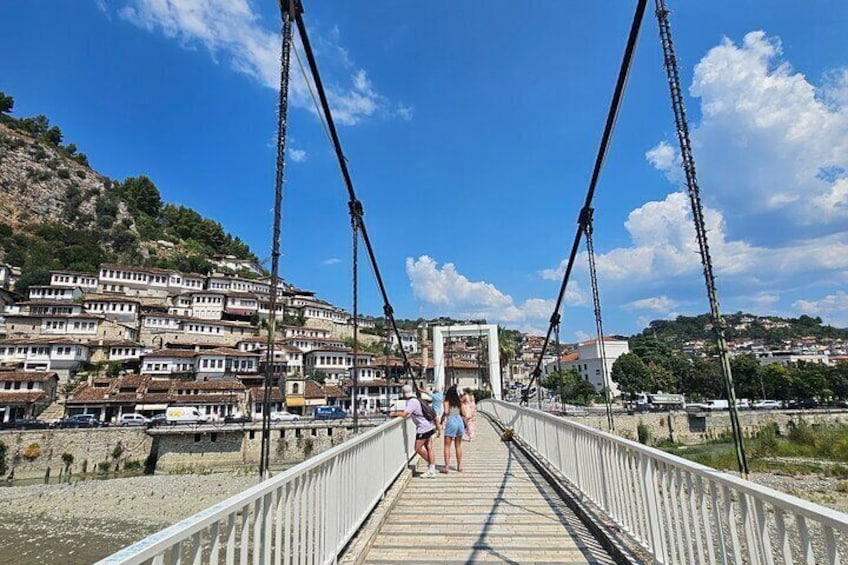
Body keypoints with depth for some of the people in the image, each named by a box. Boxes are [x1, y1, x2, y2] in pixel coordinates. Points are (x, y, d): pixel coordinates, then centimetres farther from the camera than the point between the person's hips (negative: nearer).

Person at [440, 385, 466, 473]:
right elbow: (464, 415, 7)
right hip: (460, 422, 5)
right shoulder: (460, 402, 9)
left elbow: (446, 412, -18)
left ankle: (447, 466, -3)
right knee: (458, 445, 17)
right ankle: (459, 465, 21)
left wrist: (442, 420, -3)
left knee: (447, 446, 3)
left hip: (451, 422, -5)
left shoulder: (447, 402, -2)